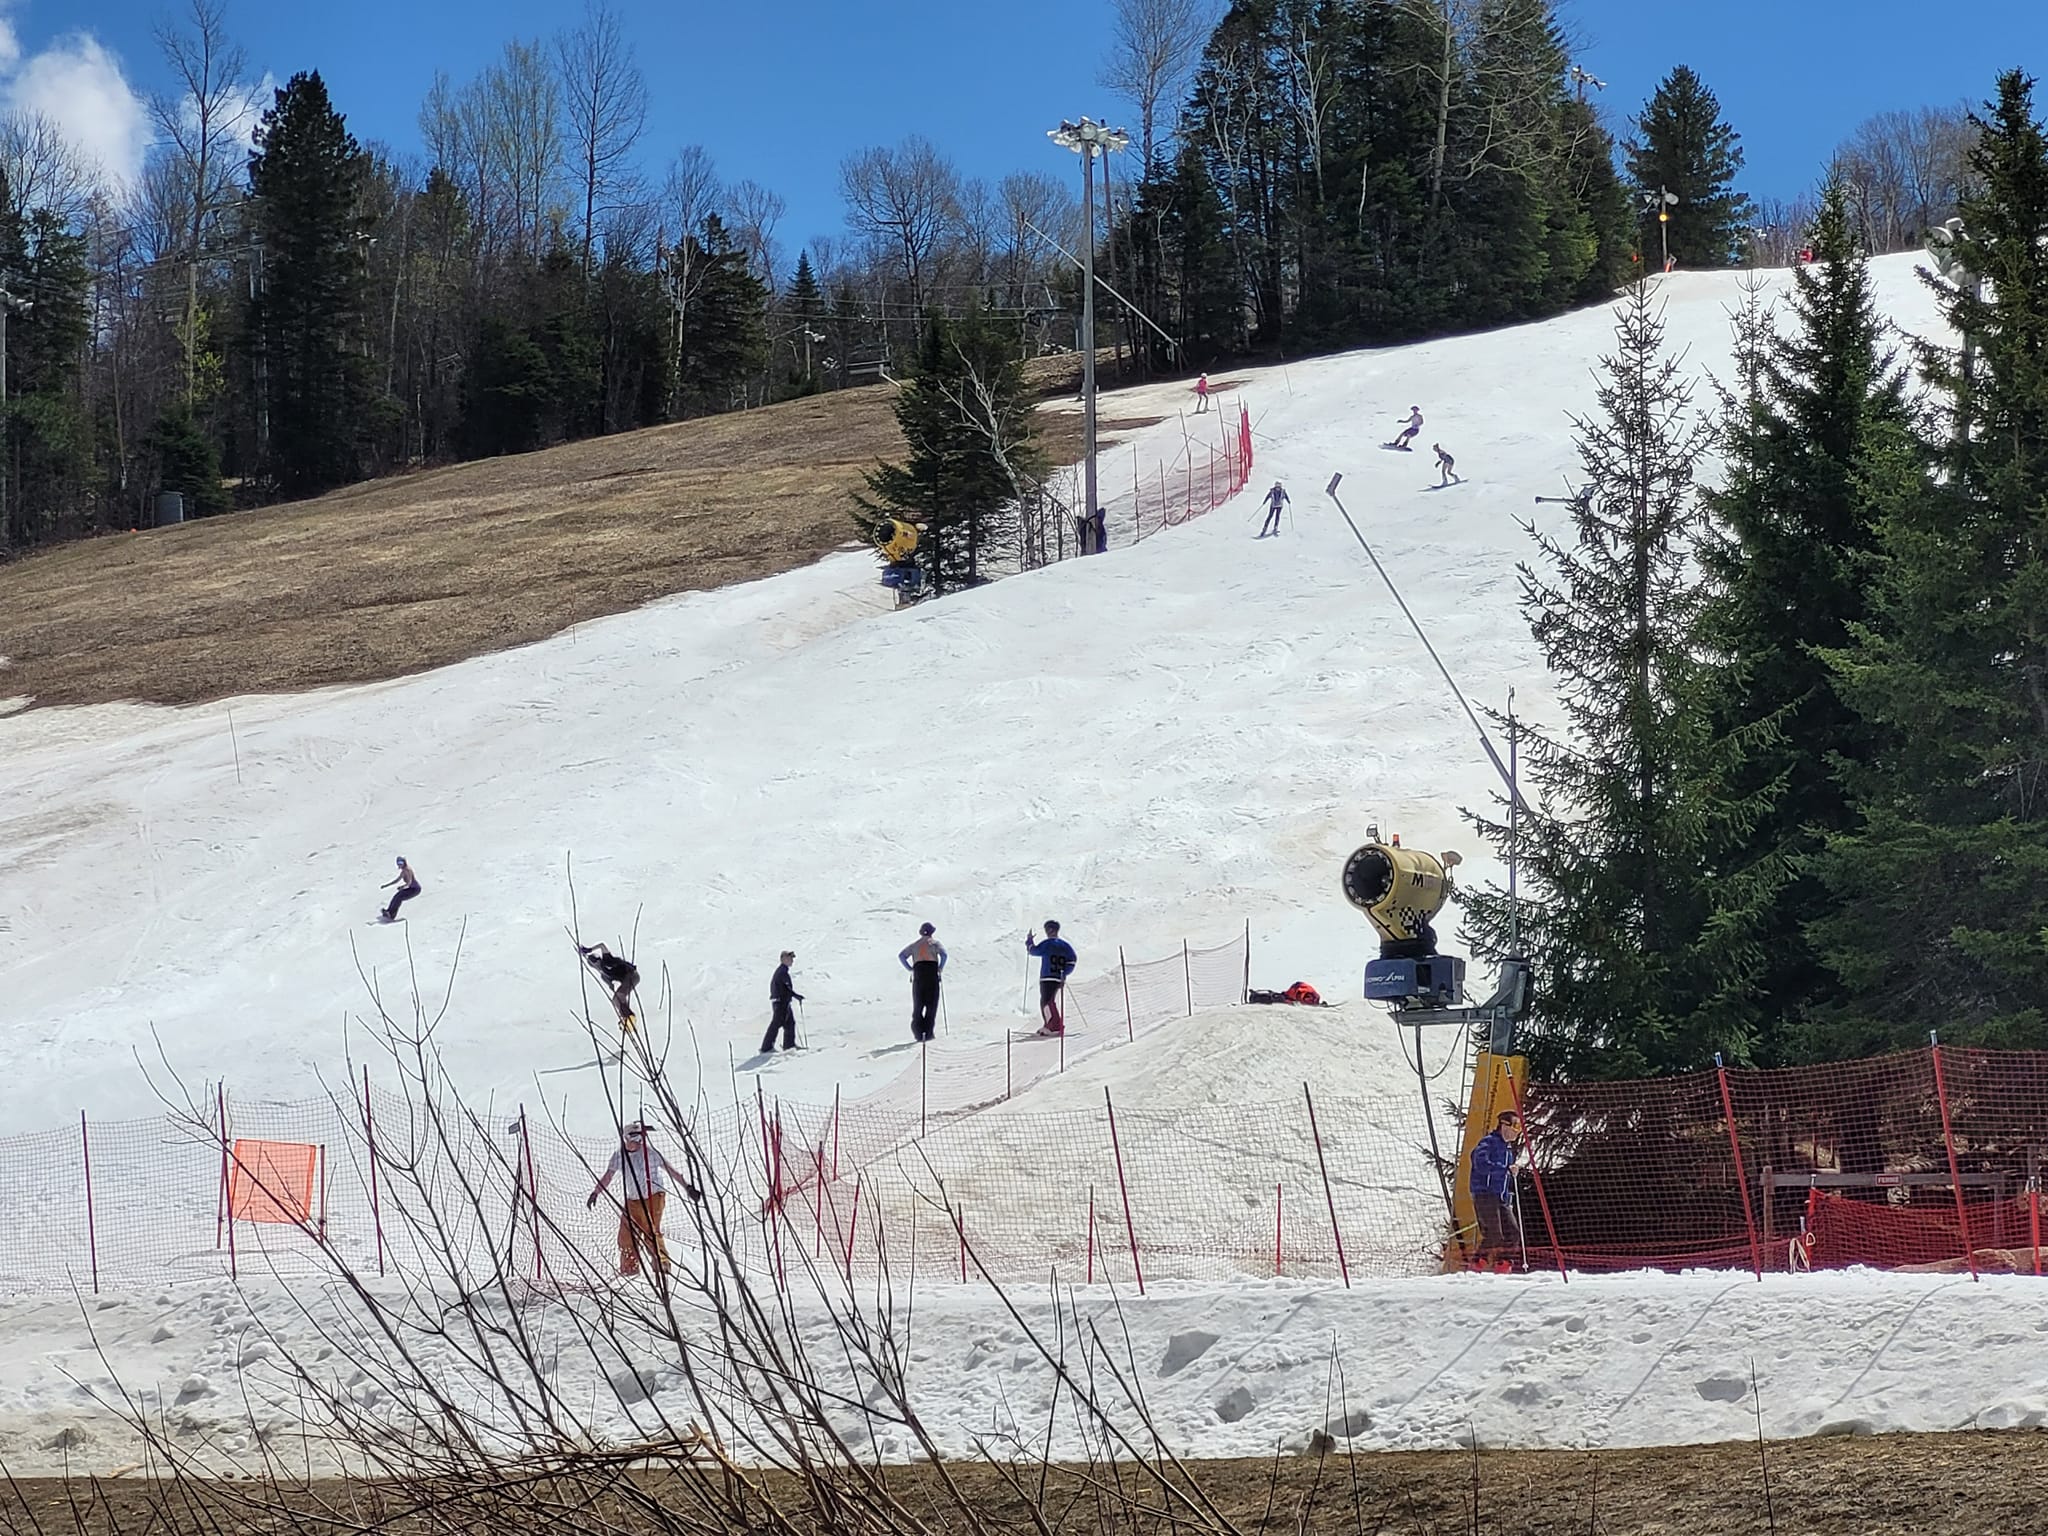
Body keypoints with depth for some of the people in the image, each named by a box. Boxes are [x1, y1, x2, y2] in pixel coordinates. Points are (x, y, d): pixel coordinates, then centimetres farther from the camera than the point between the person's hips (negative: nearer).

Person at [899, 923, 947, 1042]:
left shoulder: (914, 944, 18)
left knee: (918, 1004, 7)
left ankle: (918, 1031, -4)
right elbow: (943, 954, -9)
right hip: (932, 972, -2)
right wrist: (940, 968, 2)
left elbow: (901, 955, 6)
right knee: (932, 1003, 2)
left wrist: (909, 968, 9)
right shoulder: (934, 943, 10)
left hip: (918, 971, 2)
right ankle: (928, 1032, -6)